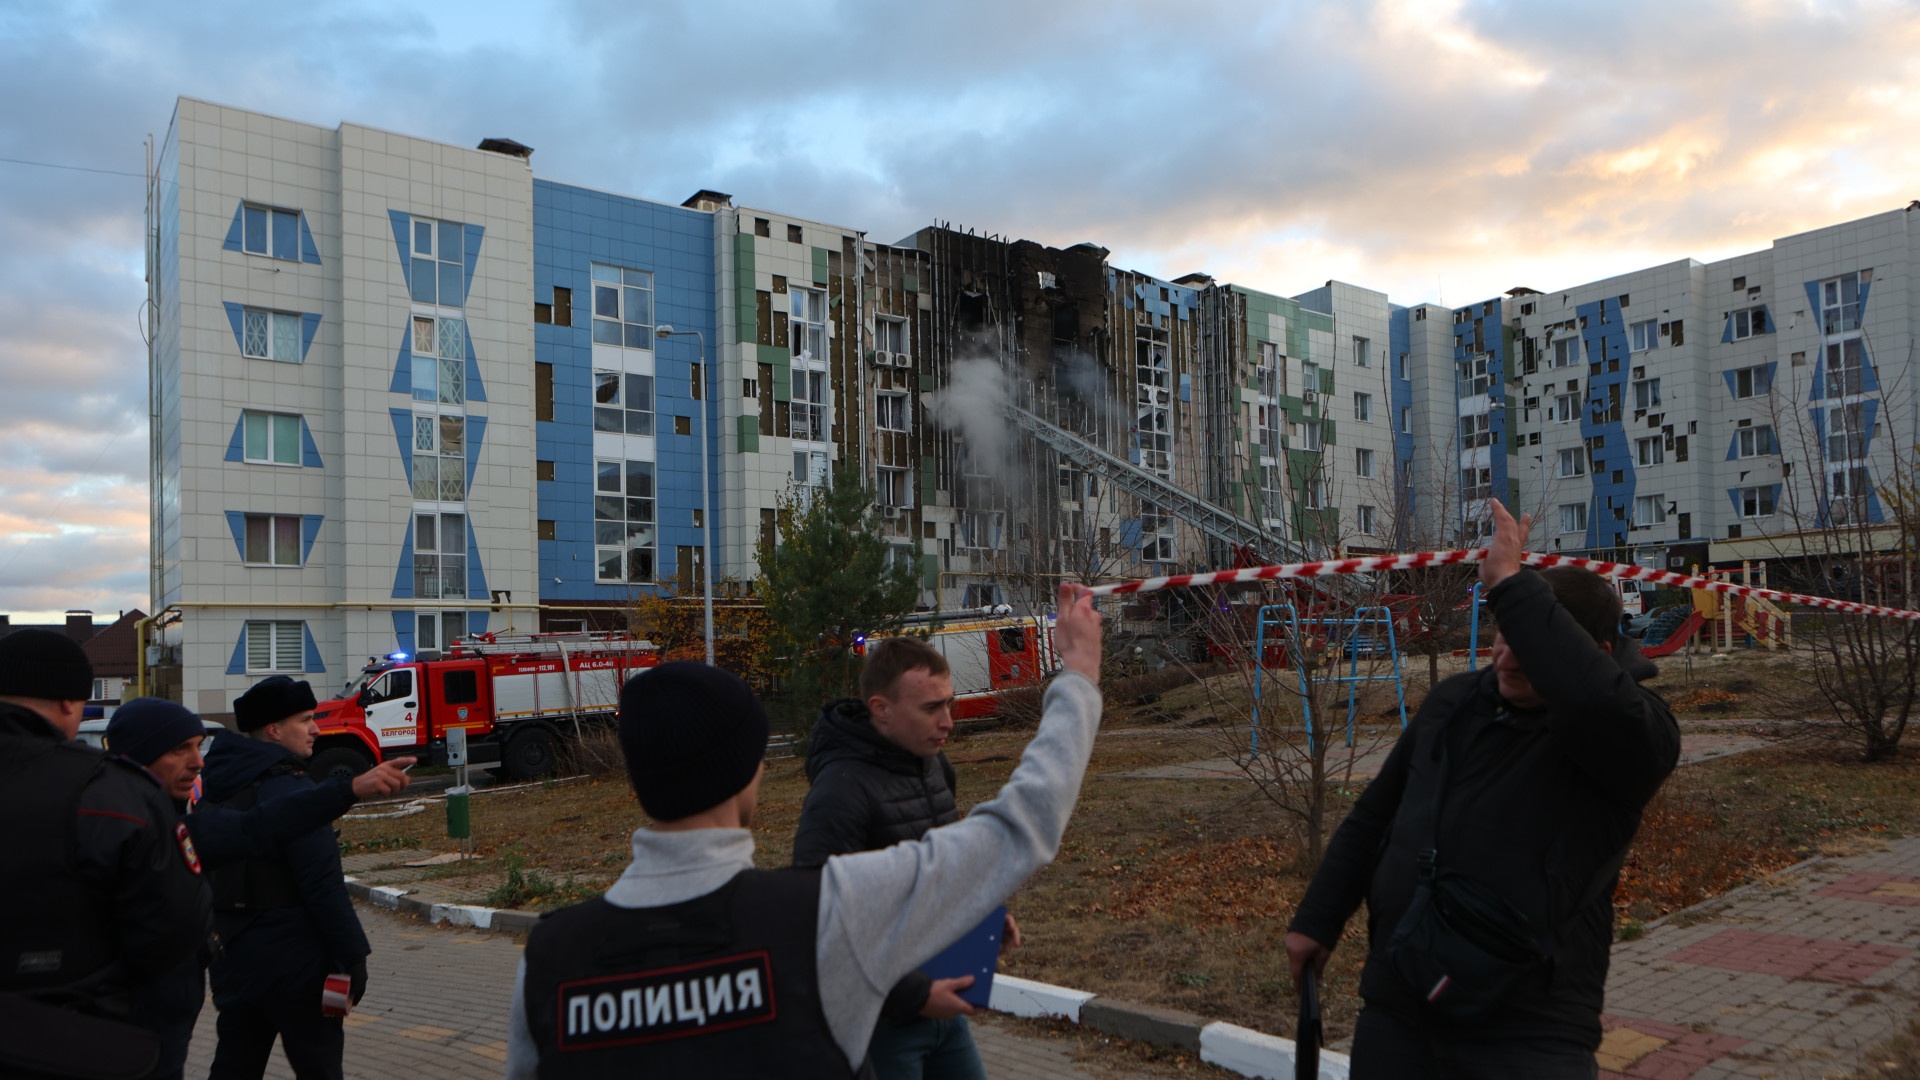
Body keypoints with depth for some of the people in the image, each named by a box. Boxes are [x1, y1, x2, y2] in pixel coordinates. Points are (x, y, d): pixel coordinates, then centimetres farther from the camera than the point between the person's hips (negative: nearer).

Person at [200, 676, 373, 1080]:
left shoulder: (215, 788, 11)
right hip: (293, 964, -8)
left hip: (234, 962, 8)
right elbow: (323, 884, -20)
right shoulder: (286, 787, -17)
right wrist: (353, 955, -16)